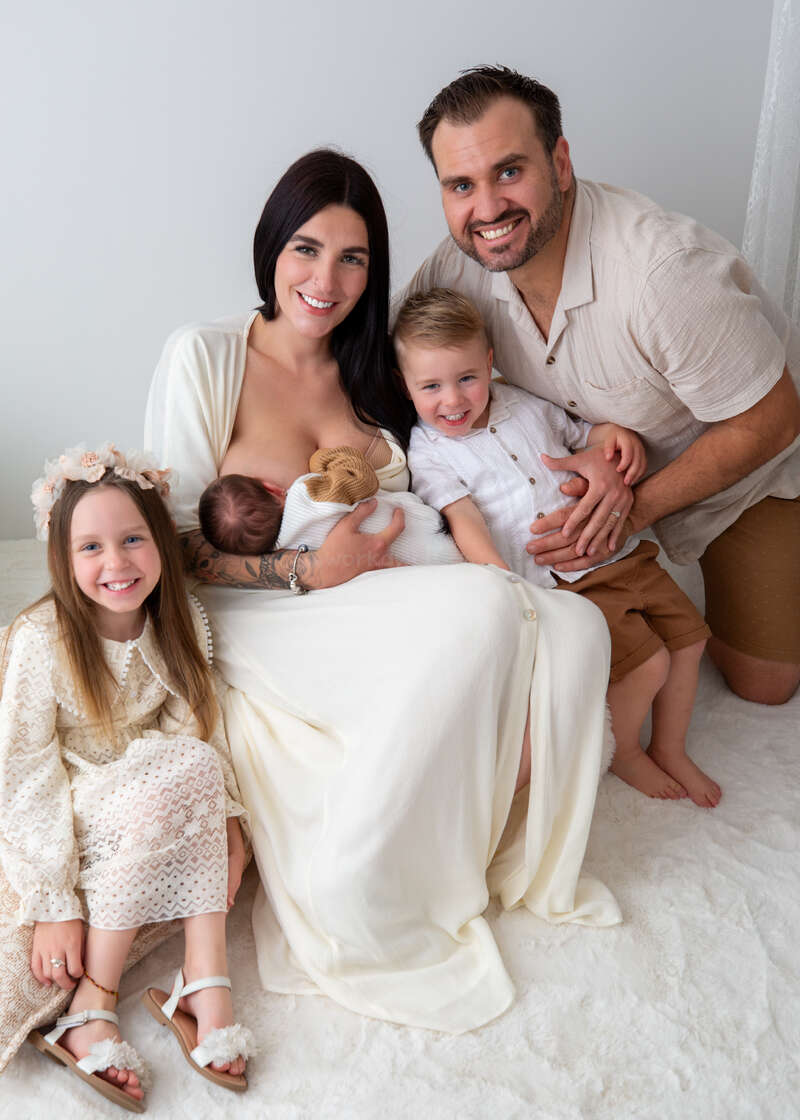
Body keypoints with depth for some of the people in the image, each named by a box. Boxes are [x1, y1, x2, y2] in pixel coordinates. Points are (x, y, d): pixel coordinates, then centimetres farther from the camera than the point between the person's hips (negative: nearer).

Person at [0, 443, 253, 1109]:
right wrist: (53, 903, -23)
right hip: (64, 817, -4)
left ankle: (205, 978, -25)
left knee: (196, 764, -28)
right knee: (179, 772, -32)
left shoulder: (181, 623, -6)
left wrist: (226, 820, -17)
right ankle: (91, 1003, -24)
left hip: (154, 804, 5)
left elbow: (200, 724, -2)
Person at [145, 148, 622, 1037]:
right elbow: (165, 540, -5)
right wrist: (305, 569, -17)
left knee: (574, 626, -21)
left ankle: (516, 851, -3)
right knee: (485, 612, -32)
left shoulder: (370, 371, 12)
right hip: (259, 623, -5)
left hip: (377, 612, 5)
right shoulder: (205, 356, -5)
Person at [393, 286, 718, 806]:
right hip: (557, 584, -6)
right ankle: (621, 752, 14)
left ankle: (670, 750, 28)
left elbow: (582, 432, 24)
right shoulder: (427, 453, -3)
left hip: (616, 550, 6)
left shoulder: (527, 403, 12)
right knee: (647, 663, -15)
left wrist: (618, 434, 1)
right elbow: (464, 519, -14)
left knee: (688, 635, 8)